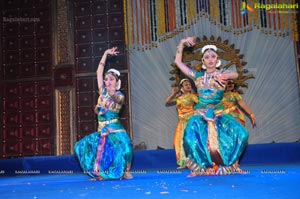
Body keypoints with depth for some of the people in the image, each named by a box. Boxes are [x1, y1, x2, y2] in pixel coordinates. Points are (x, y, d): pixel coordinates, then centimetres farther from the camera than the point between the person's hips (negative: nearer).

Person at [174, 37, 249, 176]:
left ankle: (227, 164, 0)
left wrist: (224, 76, -45)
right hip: (200, 115, 0)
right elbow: (178, 62, 10)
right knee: (190, 138, -27)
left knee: (241, 133, -20)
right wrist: (182, 43, 3)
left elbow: (235, 75, -22)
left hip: (218, 114, 0)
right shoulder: (198, 76, 8)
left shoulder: (222, 74, 3)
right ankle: (203, 167, -3)